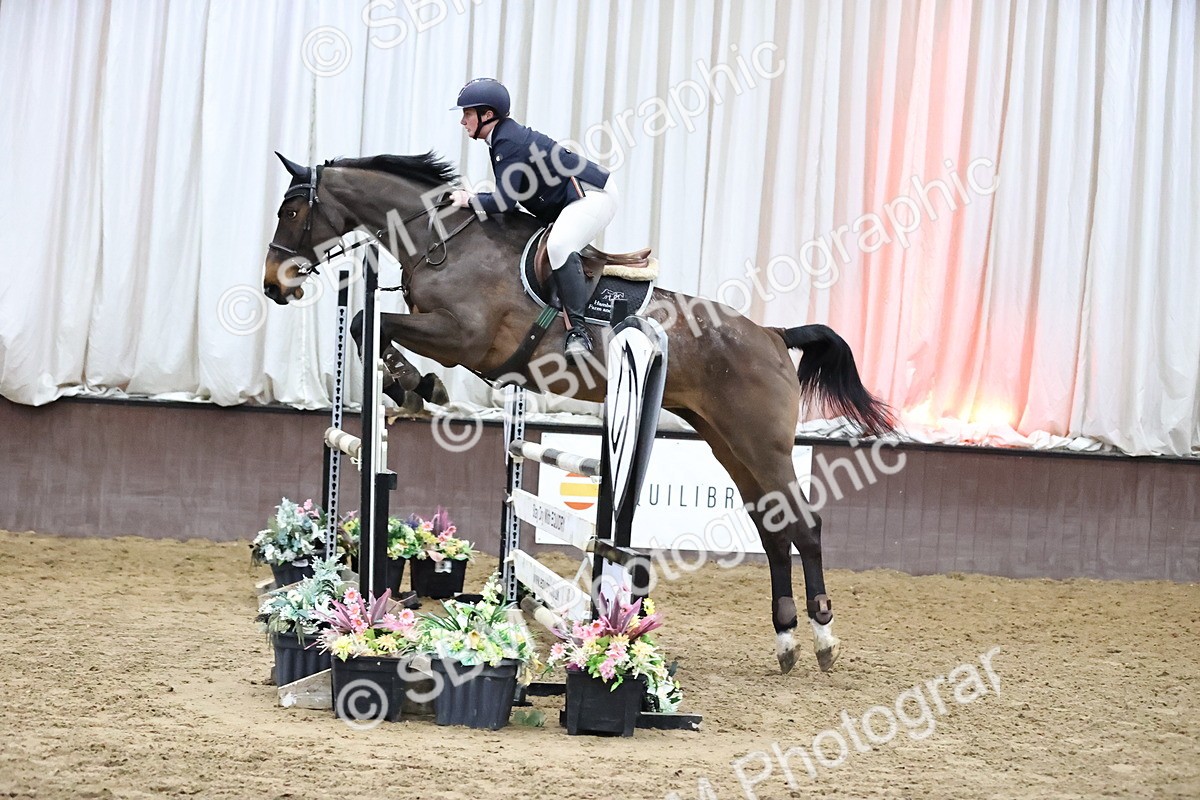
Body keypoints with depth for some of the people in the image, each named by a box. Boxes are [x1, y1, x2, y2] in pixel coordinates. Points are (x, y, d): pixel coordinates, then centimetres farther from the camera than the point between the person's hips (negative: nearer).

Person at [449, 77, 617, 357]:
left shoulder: (509, 142, -19)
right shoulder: (504, 137, 12)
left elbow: (505, 202, -24)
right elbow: (510, 196, 15)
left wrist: (470, 200, -10)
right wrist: (473, 197, 4)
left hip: (592, 194, -12)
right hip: (571, 201, 12)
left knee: (559, 245, -33)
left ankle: (578, 329, -35)